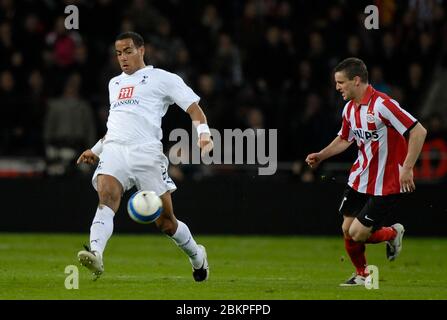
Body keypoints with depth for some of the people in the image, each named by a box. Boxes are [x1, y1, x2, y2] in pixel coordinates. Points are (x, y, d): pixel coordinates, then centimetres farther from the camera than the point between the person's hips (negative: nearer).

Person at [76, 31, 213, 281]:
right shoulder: (115, 83, 29)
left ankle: (197, 255, 26)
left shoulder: (162, 78, 10)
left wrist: (204, 134, -12)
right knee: (107, 197, -27)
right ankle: (96, 255, -45)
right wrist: (96, 150, 33)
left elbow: (194, 108, 5)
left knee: (165, 221, -1)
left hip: (146, 151, -4)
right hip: (114, 149, 4)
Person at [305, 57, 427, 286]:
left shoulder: (382, 105, -22)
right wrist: (321, 156, 8)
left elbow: (418, 131, -23)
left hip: (386, 184, -8)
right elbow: (344, 139, 23)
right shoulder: (349, 108, 4)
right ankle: (361, 274, 29)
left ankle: (393, 234, 19)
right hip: (359, 179, 8)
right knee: (347, 230, 6)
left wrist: (407, 168, -24)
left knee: (358, 234, -10)